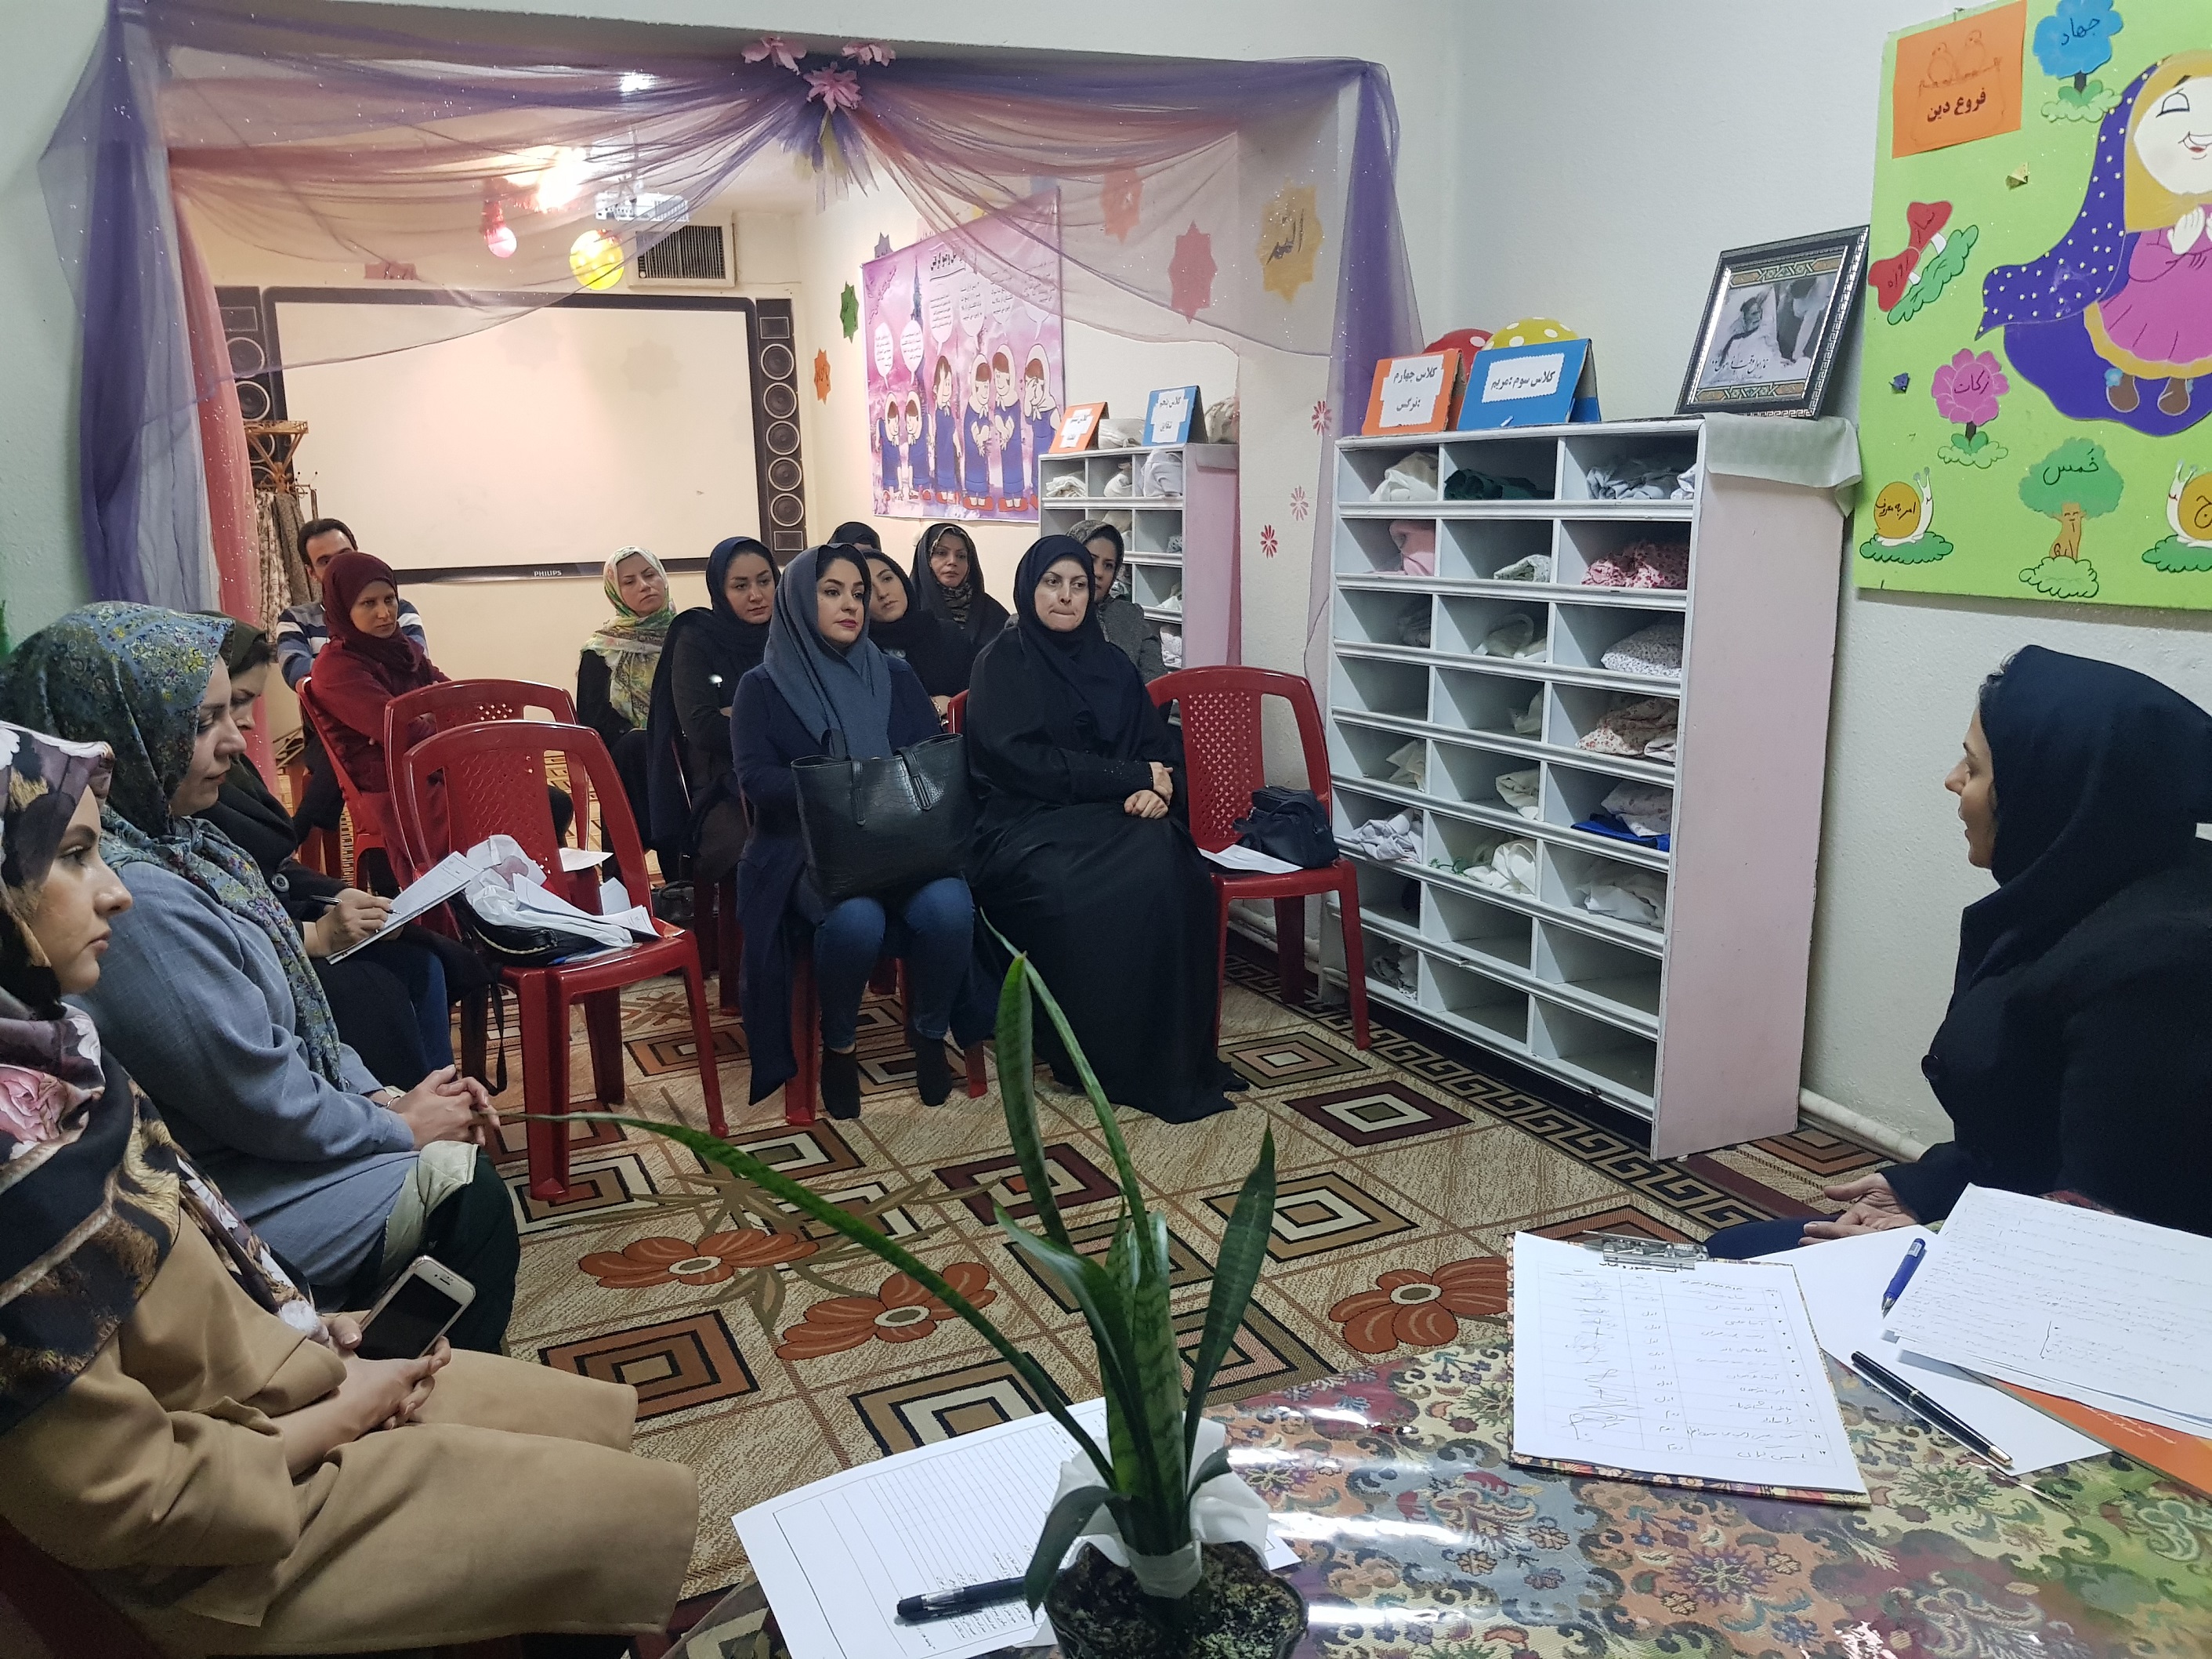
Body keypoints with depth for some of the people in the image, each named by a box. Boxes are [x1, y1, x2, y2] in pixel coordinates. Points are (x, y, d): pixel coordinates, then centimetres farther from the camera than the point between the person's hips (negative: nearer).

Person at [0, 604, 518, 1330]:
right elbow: (262, 1101, -24)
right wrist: (400, 1125, -10)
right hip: (208, 1205, -9)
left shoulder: (168, 840, 0)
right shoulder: (139, 901, -30)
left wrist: (380, 1093, 1)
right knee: (466, 1188, -6)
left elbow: (284, 1013, 9)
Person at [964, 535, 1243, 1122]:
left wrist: (1158, 787, -13)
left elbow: (1160, 745, 12)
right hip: (1029, 821, -4)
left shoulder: (1110, 664, 17)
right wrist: (1132, 777, -13)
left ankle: (1170, 1052, -20)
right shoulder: (1003, 662, 2)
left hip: (1115, 815, 4)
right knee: (1069, 892, -34)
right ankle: (1096, 1054, -20)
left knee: (1164, 871, -28)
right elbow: (1019, 760, -11)